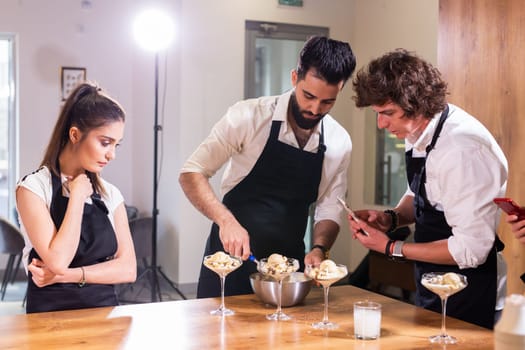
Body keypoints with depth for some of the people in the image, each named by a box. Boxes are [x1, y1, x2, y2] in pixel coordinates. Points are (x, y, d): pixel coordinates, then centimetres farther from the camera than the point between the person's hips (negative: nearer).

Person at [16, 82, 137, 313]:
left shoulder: (111, 194, 7)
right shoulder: (33, 187, -5)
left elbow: (128, 268, -1)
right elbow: (58, 261, -17)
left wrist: (66, 275, -12)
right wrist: (77, 195, -9)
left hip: (103, 309, 2)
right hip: (52, 313, -2)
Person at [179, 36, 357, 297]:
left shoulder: (340, 143, -3)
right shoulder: (249, 116, -15)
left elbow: (329, 210, 3)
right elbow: (191, 173, -12)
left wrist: (319, 249, -17)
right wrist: (226, 220, -26)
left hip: (288, 265, 3)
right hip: (231, 256, -3)